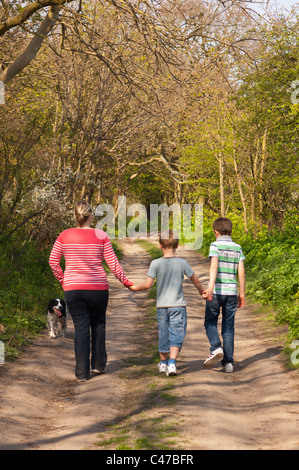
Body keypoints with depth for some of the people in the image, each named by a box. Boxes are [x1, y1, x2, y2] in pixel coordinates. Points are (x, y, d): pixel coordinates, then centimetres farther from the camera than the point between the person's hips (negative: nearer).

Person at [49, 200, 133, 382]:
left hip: (73, 289, 1)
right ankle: (99, 364, 25)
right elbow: (113, 263, -5)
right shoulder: (101, 236, -7)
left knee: (81, 328, 5)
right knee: (98, 324, 19)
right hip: (98, 288, -1)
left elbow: (53, 261, 2)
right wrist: (125, 282, 7)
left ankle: (82, 372, 5)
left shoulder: (65, 236, -3)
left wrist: (62, 279, 16)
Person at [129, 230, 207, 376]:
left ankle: (163, 363, 29)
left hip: (161, 305, 1)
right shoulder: (182, 263, -5)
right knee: (176, 335, 0)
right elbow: (195, 280, 5)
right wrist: (202, 291, 23)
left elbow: (147, 284, -11)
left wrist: (135, 288, 7)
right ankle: (172, 363, -16)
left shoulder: (156, 263, -8)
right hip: (178, 305, -1)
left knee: (163, 334, 14)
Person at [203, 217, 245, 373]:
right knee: (228, 327, 9)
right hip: (232, 292, 3)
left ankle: (216, 348, -10)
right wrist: (242, 293, 12)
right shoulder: (237, 248, 8)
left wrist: (211, 286, -29)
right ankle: (228, 362, 7)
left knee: (210, 322, 13)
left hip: (216, 291, -3)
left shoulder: (215, 245, -4)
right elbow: (241, 271, 6)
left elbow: (214, 266, -18)